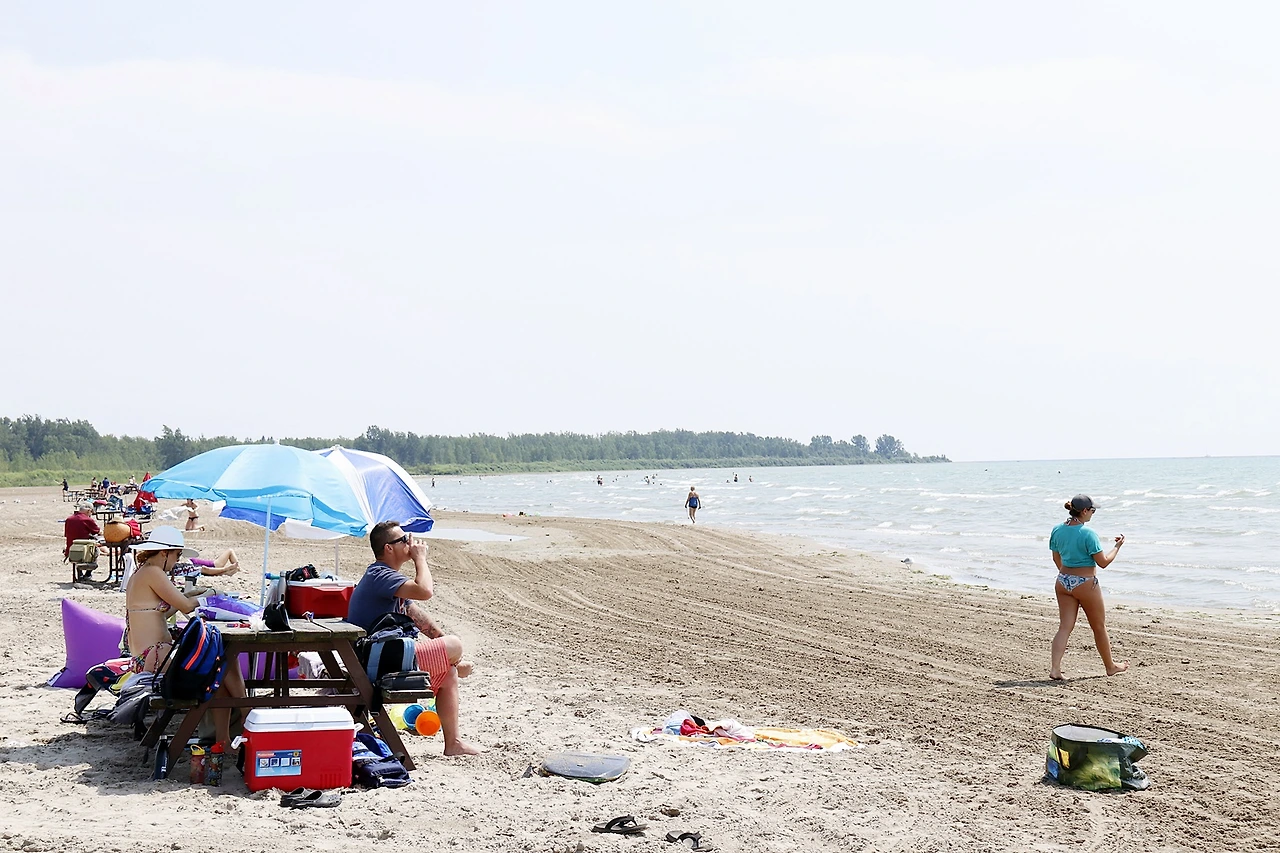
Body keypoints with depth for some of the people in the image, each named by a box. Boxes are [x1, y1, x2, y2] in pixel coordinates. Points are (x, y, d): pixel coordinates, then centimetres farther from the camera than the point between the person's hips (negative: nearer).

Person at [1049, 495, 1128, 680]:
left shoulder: (1058, 530, 1)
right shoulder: (1088, 533, -19)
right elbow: (1103, 562, -15)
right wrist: (1117, 546, 0)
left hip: (1063, 581, 5)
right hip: (1085, 584, -5)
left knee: (1065, 626, 5)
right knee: (1099, 627, 13)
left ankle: (1055, 668, -10)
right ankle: (1110, 666, 29)